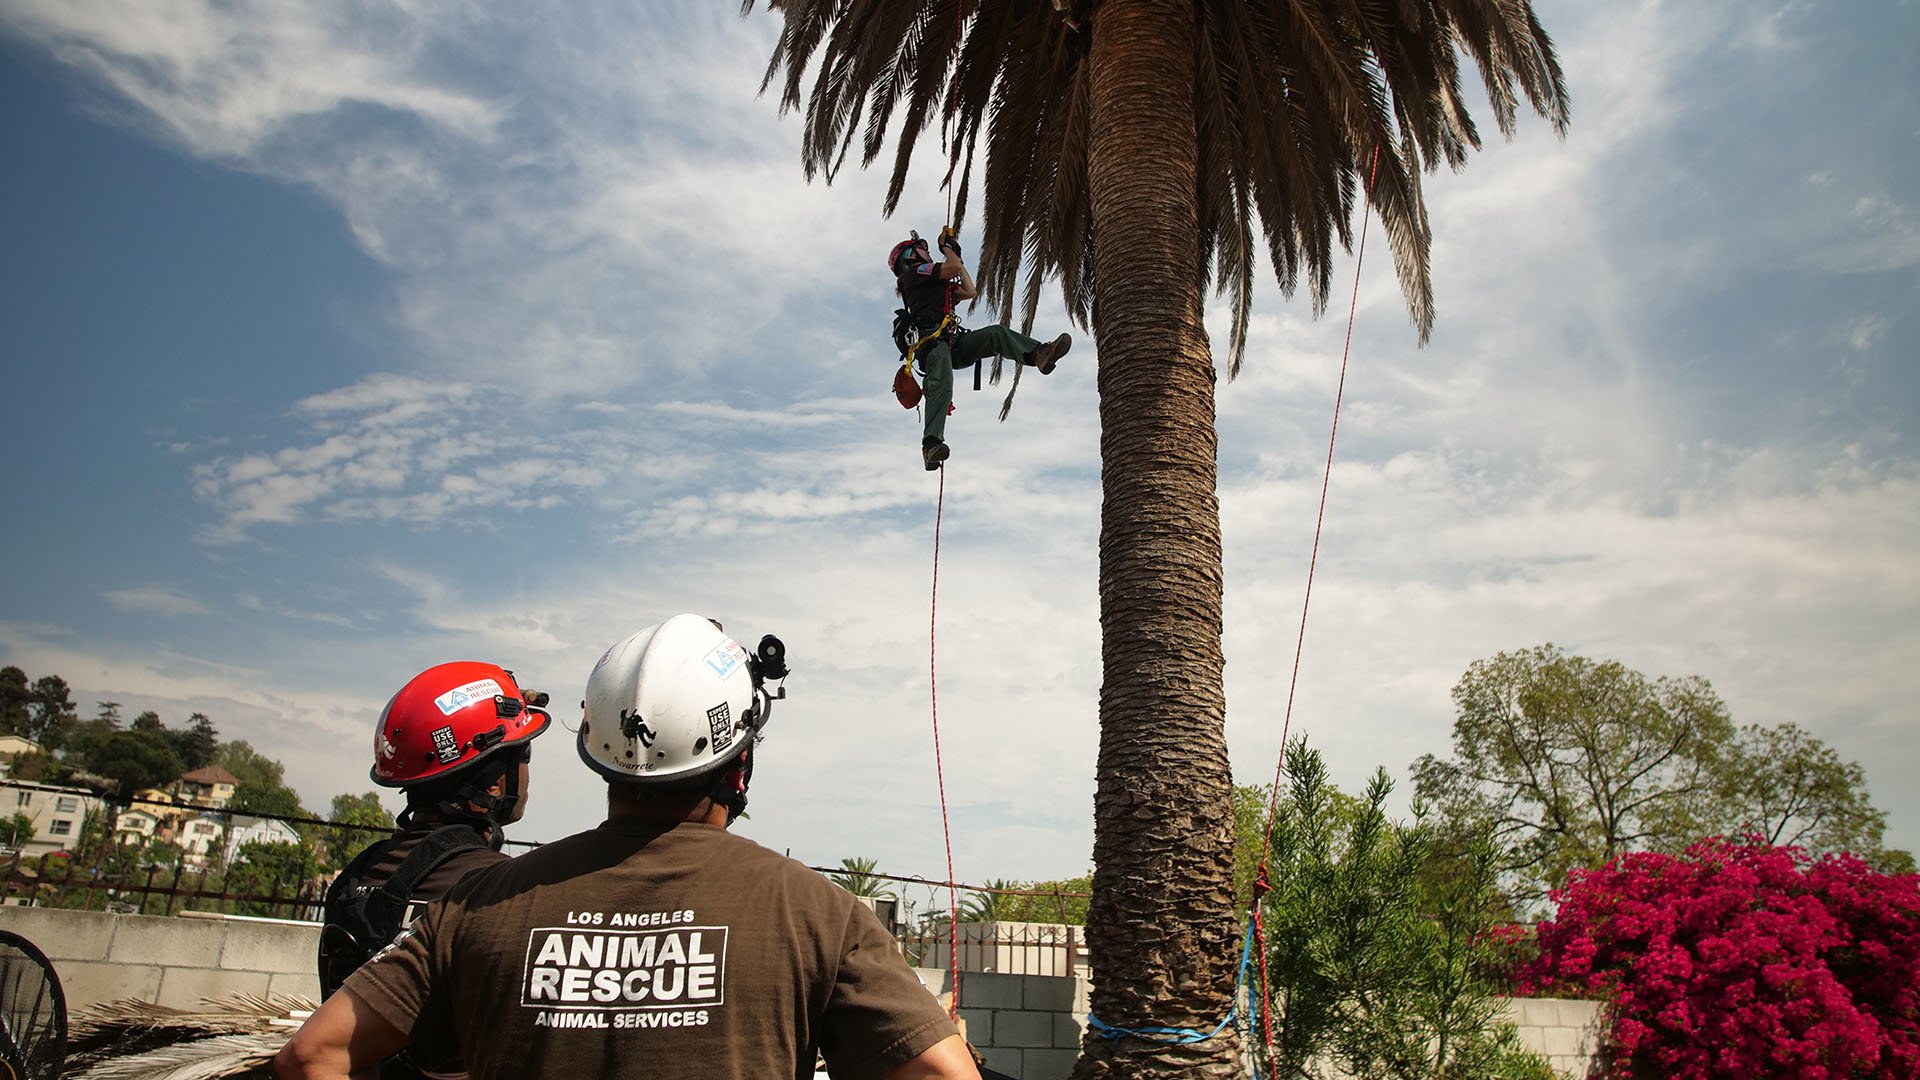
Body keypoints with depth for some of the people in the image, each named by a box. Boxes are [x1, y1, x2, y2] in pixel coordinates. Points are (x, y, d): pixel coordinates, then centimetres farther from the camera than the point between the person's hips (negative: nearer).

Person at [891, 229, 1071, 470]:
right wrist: (947, 246, 17)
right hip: (932, 341, -8)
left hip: (953, 343, 8)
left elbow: (970, 292, 34)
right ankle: (930, 445, -48)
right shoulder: (914, 272, 10)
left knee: (996, 334, -14)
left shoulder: (936, 284, 36)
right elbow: (954, 267, -1)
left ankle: (1039, 353, -39)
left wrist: (957, 257, 38)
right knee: (941, 386, -32)